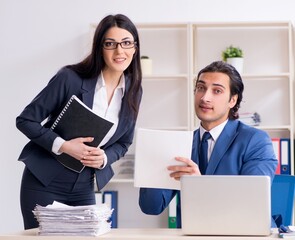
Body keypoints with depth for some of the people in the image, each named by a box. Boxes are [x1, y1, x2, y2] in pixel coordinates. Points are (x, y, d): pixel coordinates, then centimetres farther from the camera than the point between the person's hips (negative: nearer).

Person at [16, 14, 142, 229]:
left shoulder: (133, 91, 0)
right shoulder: (70, 78, -15)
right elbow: (25, 120, -11)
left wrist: (104, 158, -11)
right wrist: (63, 145, -24)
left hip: (84, 188, 4)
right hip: (45, 183, -4)